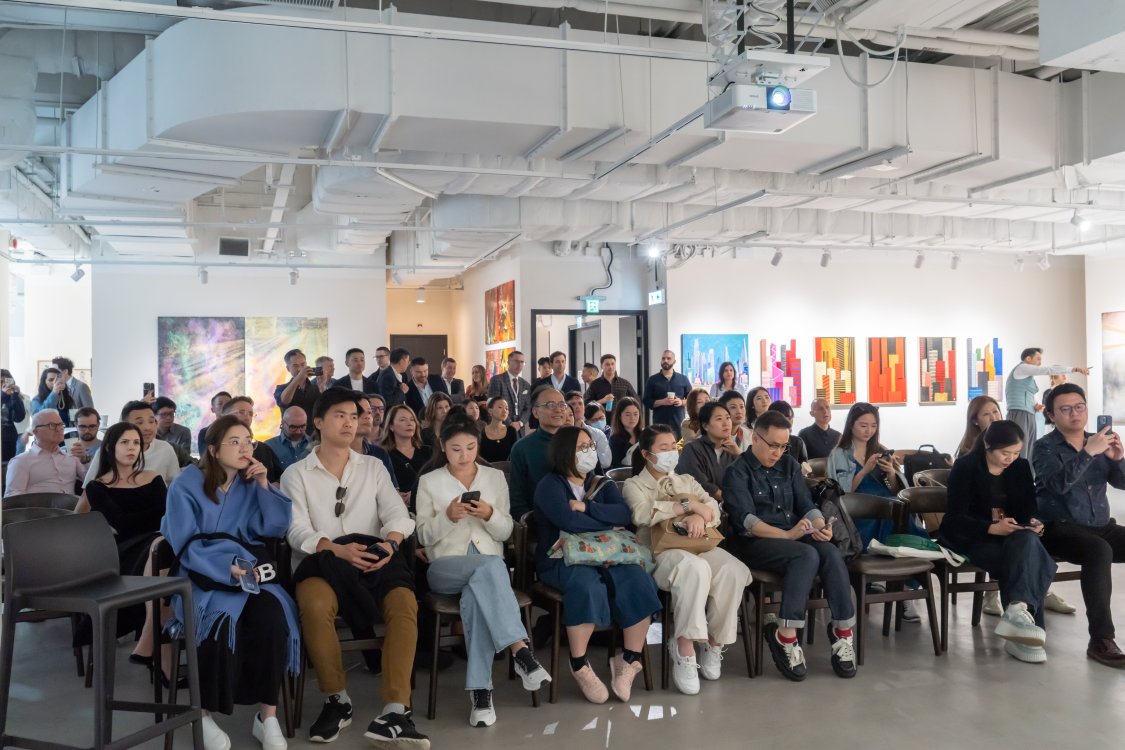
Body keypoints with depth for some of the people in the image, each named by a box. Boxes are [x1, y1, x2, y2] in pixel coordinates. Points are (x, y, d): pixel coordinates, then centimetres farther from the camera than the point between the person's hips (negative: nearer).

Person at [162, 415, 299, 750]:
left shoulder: (251, 483, 10)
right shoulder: (186, 485, -3)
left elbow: (276, 528, 1)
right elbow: (186, 546, -9)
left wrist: (264, 487, -9)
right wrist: (228, 567, -23)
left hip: (249, 571, 3)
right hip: (203, 576, -3)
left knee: (272, 615, -28)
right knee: (222, 618, -34)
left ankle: (268, 715, -18)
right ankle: (204, 714, -14)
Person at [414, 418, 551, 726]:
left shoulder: (496, 477, 13)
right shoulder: (429, 481, 8)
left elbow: (506, 532, 9)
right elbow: (424, 536, 4)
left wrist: (490, 514, -13)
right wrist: (449, 516, -16)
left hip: (489, 566, 2)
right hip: (446, 567, -2)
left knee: (477, 593, -37)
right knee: (490, 566, -38)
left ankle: (480, 689, -37)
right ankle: (520, 650, -43)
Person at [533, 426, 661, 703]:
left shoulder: (603, 484, 16)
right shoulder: (550, 485, -1)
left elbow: (625, 514, -3)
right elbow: (570, 521, -20)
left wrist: (587, 508, -15)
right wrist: (609, 522, -7)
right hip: (560, 560, -5)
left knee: (638, 580, -24)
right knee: (587, 584, -37)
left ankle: (630, 660, -13)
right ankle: (579, 666, -21)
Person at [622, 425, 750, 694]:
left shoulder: (687, 480, 27)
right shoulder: (634, 484, 13)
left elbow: (714, 509, 10)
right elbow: (642, 514, -11)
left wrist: (699, 517, -15)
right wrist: (688, 505, -11)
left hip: (698, 544, 5)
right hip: (659, 551, -4)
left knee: (733, 570, -29)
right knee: (695, 568, -39)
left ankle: (714, 644, -14)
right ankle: (684, 650, -31)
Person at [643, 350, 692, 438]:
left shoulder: (683, 379, 10)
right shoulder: (653, 380, 5)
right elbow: (647, 402, 0)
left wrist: (682, 402, -9)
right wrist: (662, 402, -15)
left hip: (679, 423, 2)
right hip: (659, 423, -1)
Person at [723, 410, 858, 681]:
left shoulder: (790, 466, 16)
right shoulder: (738, 473, -2)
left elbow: (807, 506, 10)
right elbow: (745, 520, -15)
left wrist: (820, 526, -13)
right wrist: (787, 535, -28)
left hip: (796, 537, 5)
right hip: (755, 543, -5)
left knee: (832, 553, -26)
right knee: (807, 555, -33)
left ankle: (843, 631, -20)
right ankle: (785, 636, -29)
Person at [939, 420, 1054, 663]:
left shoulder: (1021, 466, 7)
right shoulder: (965, 467, -10)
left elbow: (1029, 506, 8)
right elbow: (956, 518, -16)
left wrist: (1033, 522, -17)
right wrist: (992, 528, -32)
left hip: (1013, 535, 5)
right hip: (971, 537, -4)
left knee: (1027, 541, -33)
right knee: (1028, 561, -31)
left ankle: (1019, 613, -41)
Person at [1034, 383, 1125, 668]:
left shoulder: (1097, 442, 12)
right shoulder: (1045, 447, -4)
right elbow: (1060, 483, -21)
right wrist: (1087, 453, -28)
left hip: (1100, 526, 6)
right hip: (1060, 528, -6)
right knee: (1099, 550, -35)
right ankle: (1101, 641, -35)